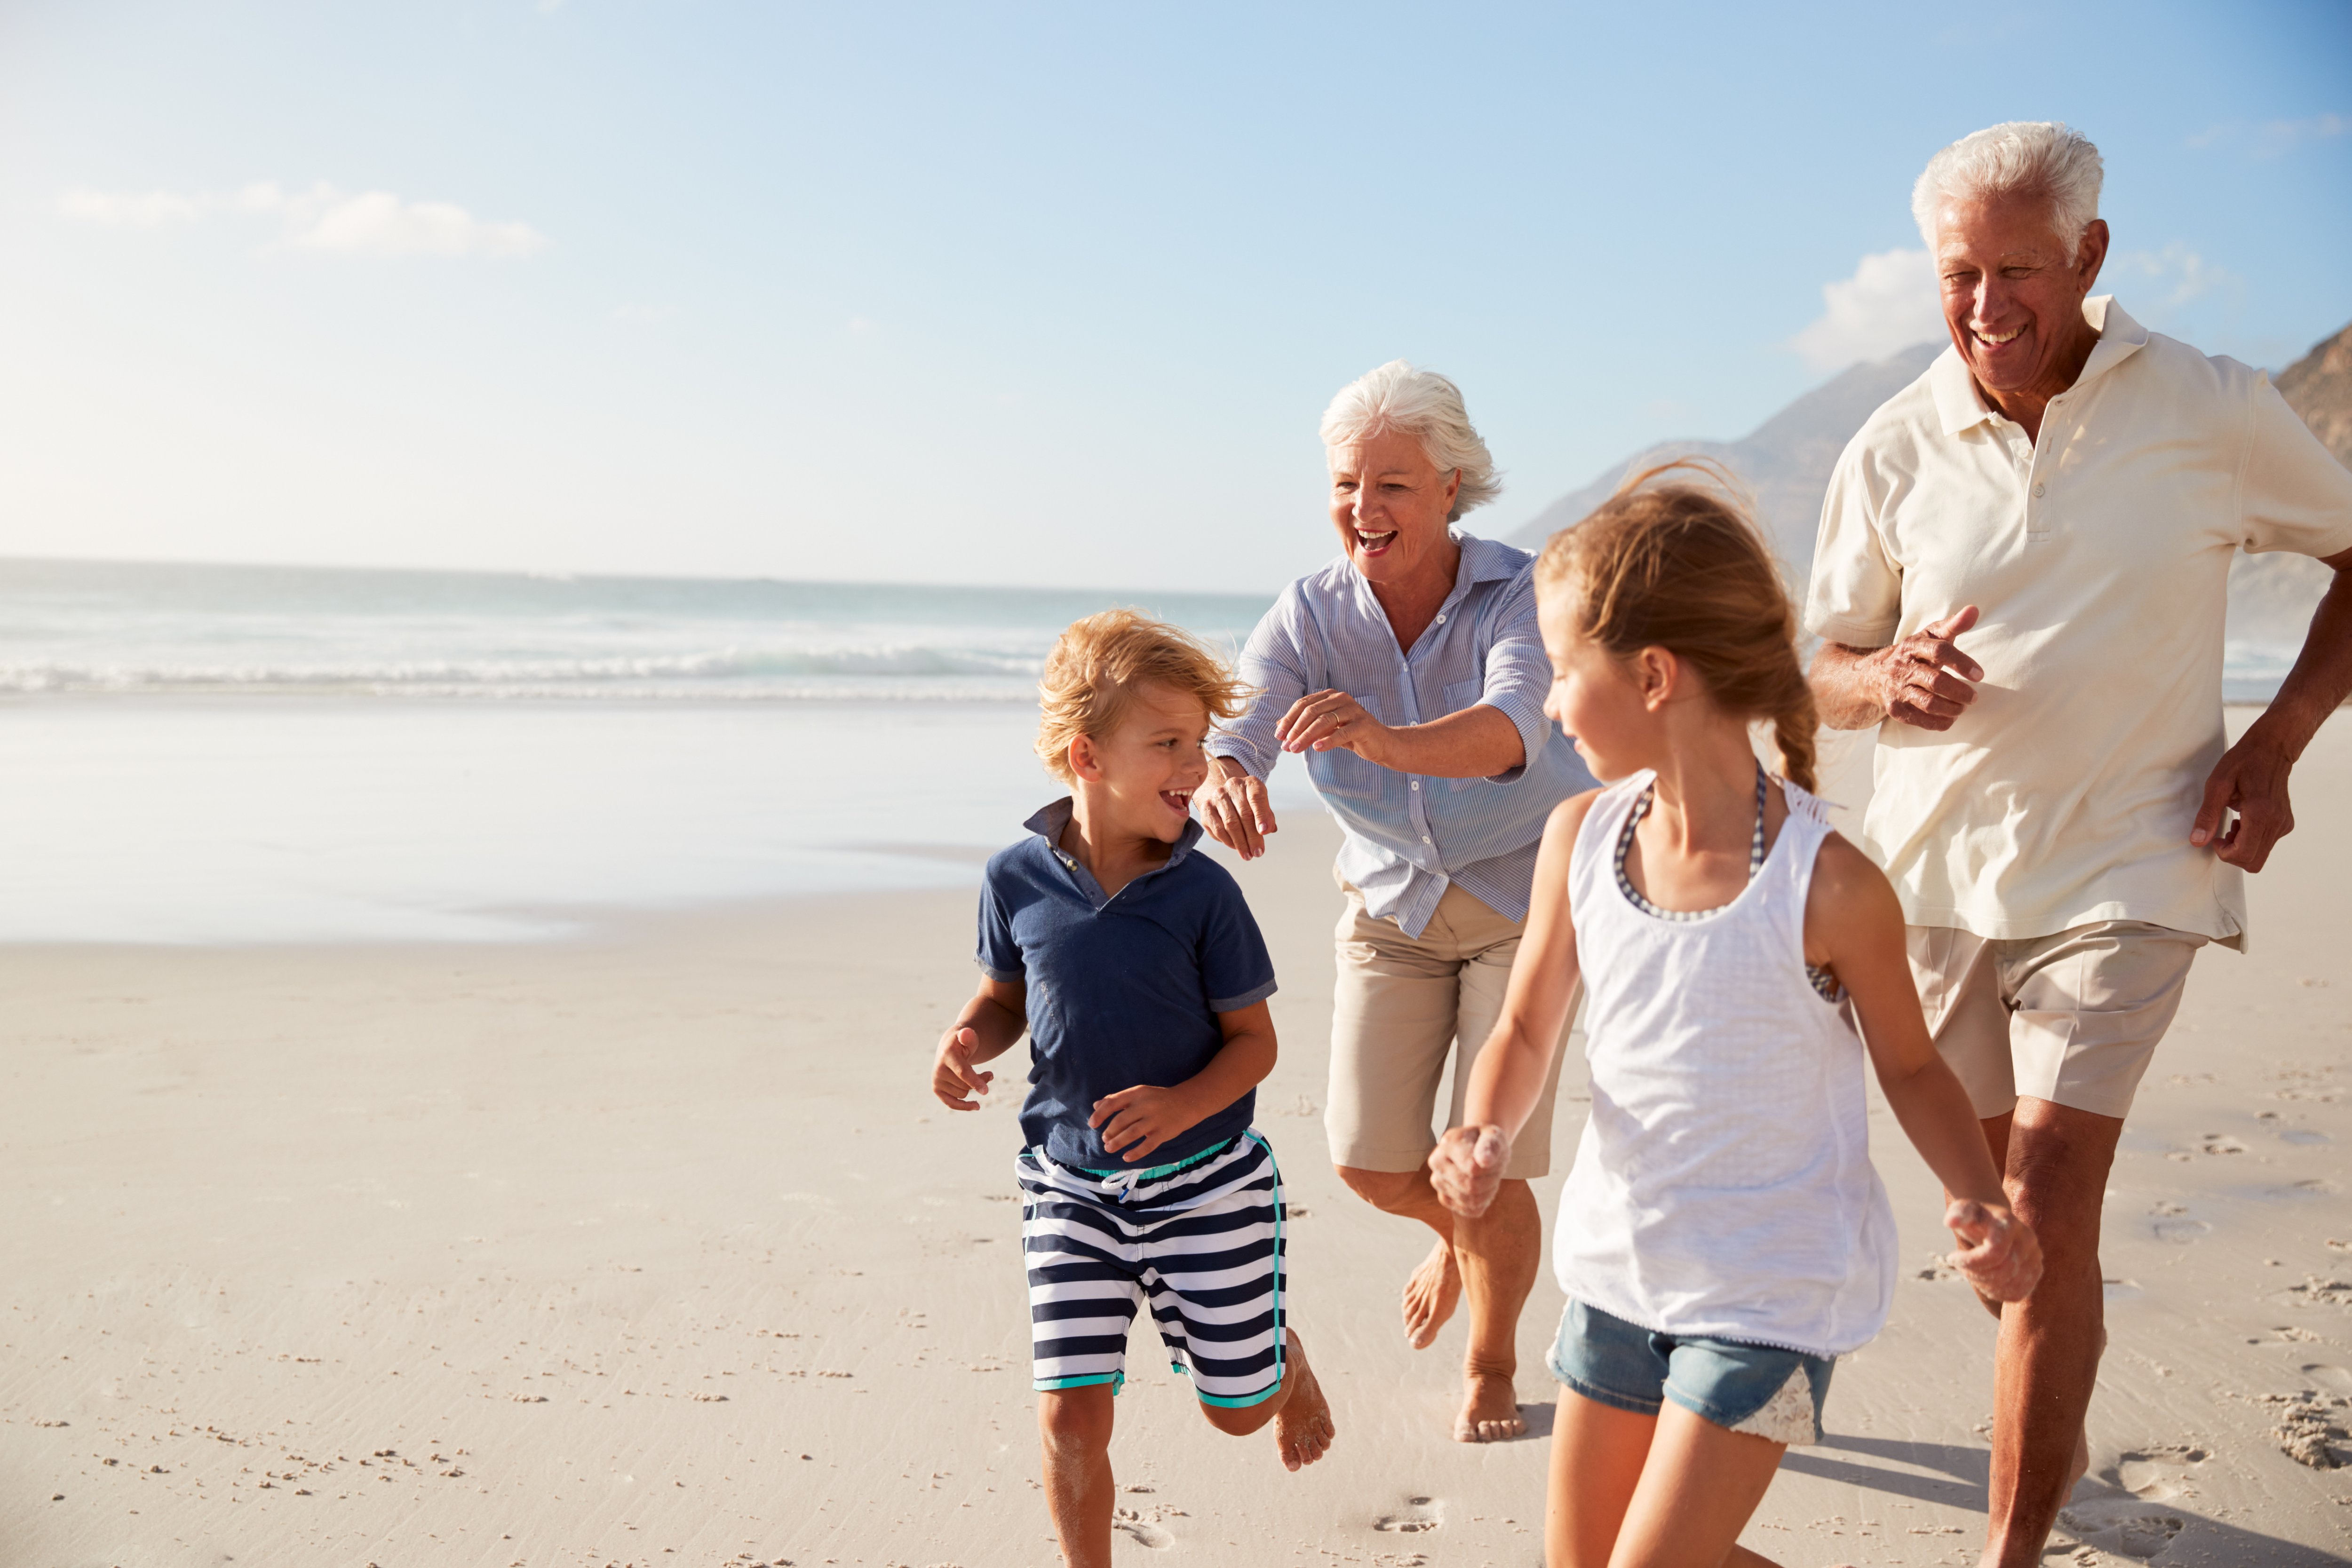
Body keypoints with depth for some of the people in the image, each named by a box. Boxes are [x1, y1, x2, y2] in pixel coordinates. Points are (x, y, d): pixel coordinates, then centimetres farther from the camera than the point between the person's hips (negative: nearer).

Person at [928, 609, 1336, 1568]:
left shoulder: (1202, 892, -14)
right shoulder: (1017, 878, -9)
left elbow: (1254, 1040, -6)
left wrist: (1180, 1106, -24)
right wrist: (968, 1041, -13)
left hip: (1202, 1181, -1)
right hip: (1070, 1184, 1)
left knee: (1238, 1407, 14)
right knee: (1071, 1417, -2)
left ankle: (1287, 1356, 50)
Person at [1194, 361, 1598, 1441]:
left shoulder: (1517, 594, -24)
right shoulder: (1309, 616, -14)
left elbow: (1513, 731, -44)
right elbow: (1232, 734, -28)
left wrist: (1385, 738, -64)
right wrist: (1221, 786, -53)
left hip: (1524, 898, -3)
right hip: (1391, 902, 3)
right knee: (1368, 1158, -2)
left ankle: (1492, 1363, 24)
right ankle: (1459, 1233, 37)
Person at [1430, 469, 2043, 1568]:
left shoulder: (1828, 884, -21)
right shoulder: (1580, 837, -7)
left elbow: (1910, 1066, -5)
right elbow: (1526, 1032, 3)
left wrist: (1977, 1202, -21)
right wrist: (1488, 1132, -17)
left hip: (1771, 1286, -5)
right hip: (1619, 1262, 6)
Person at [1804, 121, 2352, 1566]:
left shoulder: (2214, 412, -7)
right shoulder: (1896, 450, -1)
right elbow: (1828, 675, 7)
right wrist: (1892, 683, -17)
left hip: (2124, 868, -3)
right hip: (1940, 869, 3)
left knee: (2048, 1208, -12)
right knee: (1998, 1197, 17)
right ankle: (2061, 1435, 43)